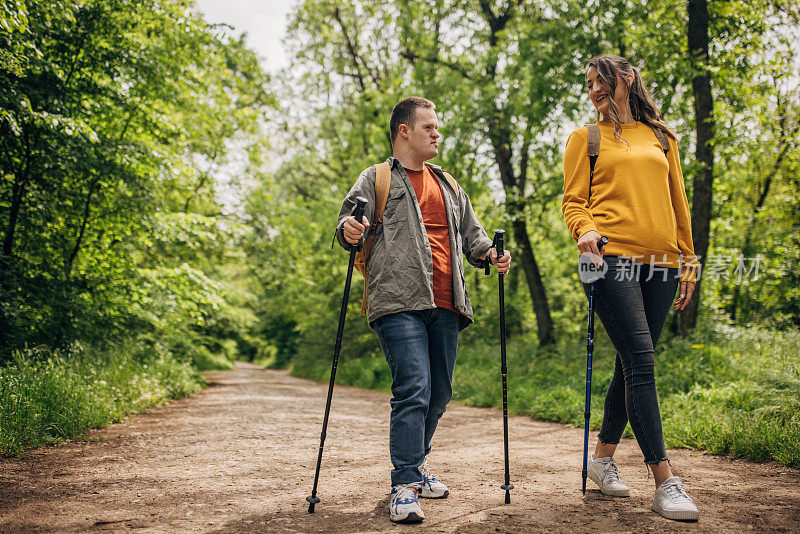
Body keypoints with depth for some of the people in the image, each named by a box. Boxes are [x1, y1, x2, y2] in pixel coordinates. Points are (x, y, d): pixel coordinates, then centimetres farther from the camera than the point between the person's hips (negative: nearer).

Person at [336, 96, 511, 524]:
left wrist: (489, 252, 6)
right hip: (399, 303, -6)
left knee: (439, 392, 9)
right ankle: (405, 487, -10)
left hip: (444, 305, 6)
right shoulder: (376, 179, 7)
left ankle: (415, 464, 28)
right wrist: (349, 231, -25)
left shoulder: (448, 185, 25)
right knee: (413, 389, -16)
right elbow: (348, 223, -1)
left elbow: (470, 231, 27)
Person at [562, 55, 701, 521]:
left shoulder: (661, 137, 21)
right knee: (641, 362, -14)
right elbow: (574, 199, 5)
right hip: (612, 258, -4)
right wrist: (585, 229, -17)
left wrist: (687, 263, 16)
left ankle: (604, 456, 23)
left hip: (660, 264, 4)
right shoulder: (586, 138, 12)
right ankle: (666, 482, -14)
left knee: (633, 365, 6)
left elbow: (678, 203, 21)